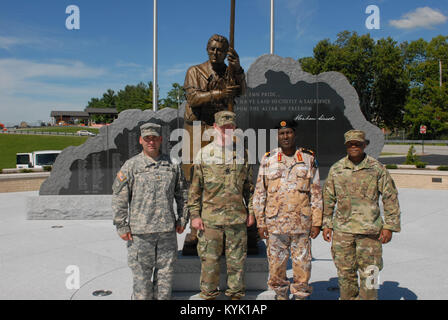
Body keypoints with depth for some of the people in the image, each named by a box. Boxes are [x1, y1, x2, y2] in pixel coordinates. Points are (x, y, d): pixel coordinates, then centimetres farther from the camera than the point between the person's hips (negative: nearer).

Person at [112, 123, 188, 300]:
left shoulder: (172, 165, 7)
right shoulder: (131, 166, -2)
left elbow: (182, 194, 15)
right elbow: (119, 197, -2)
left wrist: (182, 219, 11)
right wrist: (122, 226, -5)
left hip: (167, 229, 3)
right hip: (140, 231, -2)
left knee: (165, 269, 12)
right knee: (141, 271, 5)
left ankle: (162, 297, 28)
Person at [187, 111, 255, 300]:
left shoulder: (242, 154, 8)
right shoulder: (204, 153, 2)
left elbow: (249, 186, 14)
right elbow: (195, 187, 3)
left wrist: (251, 211, 9)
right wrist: (194, 214, -3)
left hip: (237, 218, 2)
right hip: (210, 218, -1)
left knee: (236, 260, 10)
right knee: (209, 260, 6)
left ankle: (236, 294, 26)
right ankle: (208, 294, 23)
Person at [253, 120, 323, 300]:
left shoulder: (308, 159, 5)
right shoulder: (268, 160, 5)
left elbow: (316, 193, 6)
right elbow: (259, 194, 5)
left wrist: (316, 222, 1)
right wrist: (261, 222, 0)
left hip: (302, 223, 0)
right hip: (275, 222, 1)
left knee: (302, 264, 7)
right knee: (276, 264, 9)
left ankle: (300, 295, 25)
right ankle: (280, 295, 28)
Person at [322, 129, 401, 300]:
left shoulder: (377, 168, 0)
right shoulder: (336, 169, 6)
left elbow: (391, 198, 2)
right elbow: (328, 198, 12)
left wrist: (389, 226, -3)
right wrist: (327, 224, 9)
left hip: (369, 229, -2)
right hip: (342, 229, 2)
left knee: (368, 273, 2)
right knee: (345, 273, 10)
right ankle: (348, 297, 27)